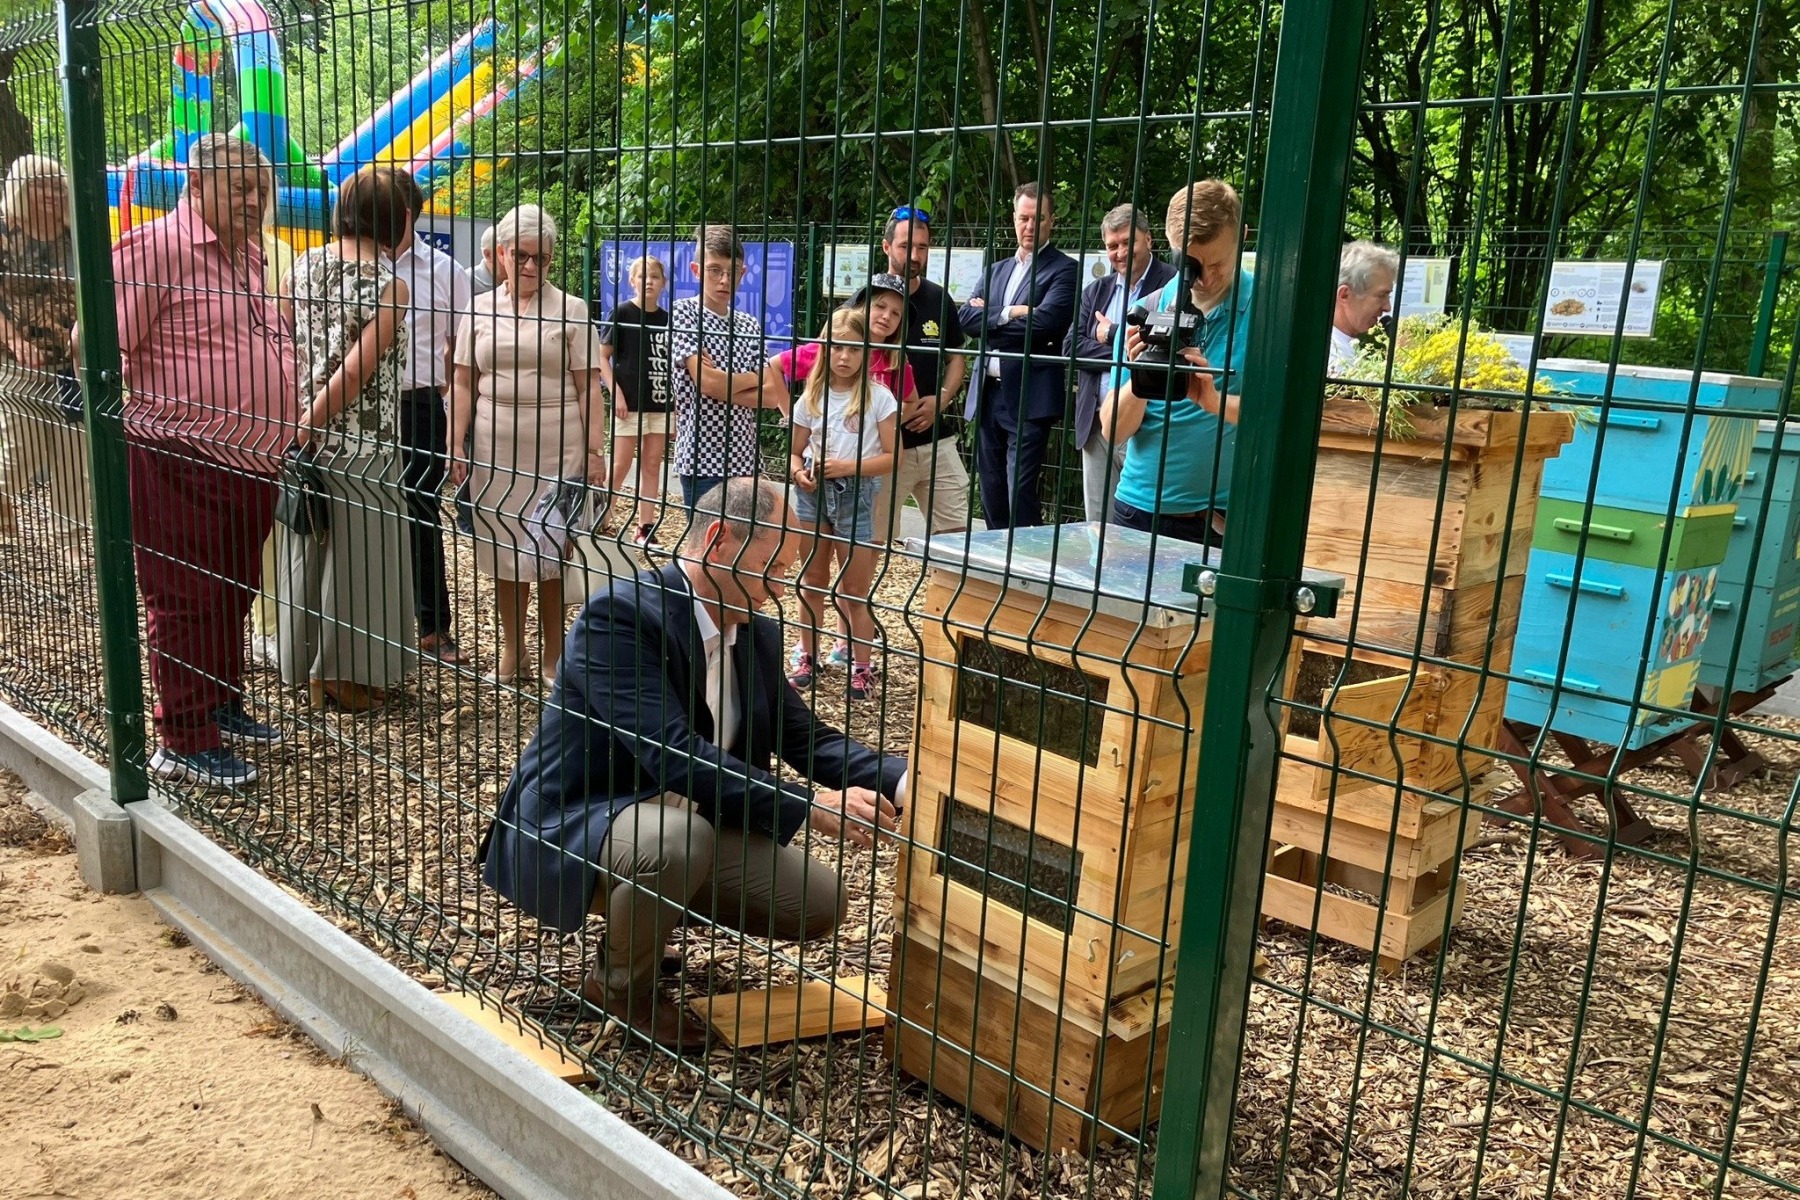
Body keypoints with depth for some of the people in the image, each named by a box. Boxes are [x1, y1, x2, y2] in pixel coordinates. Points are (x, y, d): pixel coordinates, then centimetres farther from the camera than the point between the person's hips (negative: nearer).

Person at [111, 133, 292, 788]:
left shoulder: (250, 255, 16)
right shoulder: (155, 248, -11)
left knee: (234, 597, 17)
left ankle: (222, 706, 32)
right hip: (183, 466, -8)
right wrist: (139, 419, -12)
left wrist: (284, 429, 20)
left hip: (253, 464, 8)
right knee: (185, 604, -1)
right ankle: (183, 742, 7)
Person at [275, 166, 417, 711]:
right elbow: (354, 373, -18)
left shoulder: (301, 267, 4)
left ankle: (309, 668, 26)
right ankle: (352, 676, 17)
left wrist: (299, 422, 8)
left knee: (308, 549, 15)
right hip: (364, 444, -6)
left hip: (306, 434, 6)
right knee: (358, 556, 7)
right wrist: (306, 428, -9)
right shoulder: (389, 286, -12)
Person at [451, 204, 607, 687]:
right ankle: (511, 651, 22)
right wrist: (455, 446, 1)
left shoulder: (571, 311, 1)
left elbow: (588, 387, -2)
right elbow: (464, 384, 9)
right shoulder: (479, 310, 8)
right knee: (504, 548, 9)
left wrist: (594, 450, -8)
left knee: (550, 553, 4)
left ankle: (551, 654, 17)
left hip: (556, 448, -2)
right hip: (495, 448, 3)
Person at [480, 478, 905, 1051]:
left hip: (679, 818, 8)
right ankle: (618, 984, -6)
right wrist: (808, 808, -35)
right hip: (569, 826, -7)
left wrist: (900, 779, -14)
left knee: (818, 901, -3)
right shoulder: (620, 613, -25)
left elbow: (805, 738, 4)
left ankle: (649, 910, 17)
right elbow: (673, 756, -33)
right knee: (677, 839, -38)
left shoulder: (757, 632, 1)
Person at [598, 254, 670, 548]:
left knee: (652, 466, 7)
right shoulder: (622, 313, -5)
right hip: (629, 402, -4)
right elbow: (602, 356, -5)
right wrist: (616, 393, -13)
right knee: (621, 466, -1)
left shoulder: (666, 319, 6)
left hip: (660, 403, 4)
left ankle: (644, 528, 14)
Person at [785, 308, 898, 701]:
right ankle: (807, 659, 24)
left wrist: (849, 467, -20)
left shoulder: (877, 397, -7)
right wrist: (798, 473, -12)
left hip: (856, 495, -3)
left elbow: (891, 457, -8)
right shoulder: (811, 398, 3)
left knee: (855, 589, 3)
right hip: (813, 493, 3)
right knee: (812, 582, 13)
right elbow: (795, 452, 10)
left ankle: (862, 668, 12)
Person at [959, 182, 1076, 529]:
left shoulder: (1063, 269, 0)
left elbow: (1045, 321, -15)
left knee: (1021, 496, -9)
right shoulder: (997, 270, 19)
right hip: (988, 394, 7)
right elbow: (967, 318, 6)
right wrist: (1010, 314, -8)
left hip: (1029, 398, -6)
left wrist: (992, 316, -5)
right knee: (991, 495, 11)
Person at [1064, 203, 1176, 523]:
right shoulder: (1095, 291, 17)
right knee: (1098, 526, 10)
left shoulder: (1173, 285, -2)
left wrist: (1110, 334, -4)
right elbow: (1071, 347, 6)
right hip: (1097, 425, 6)